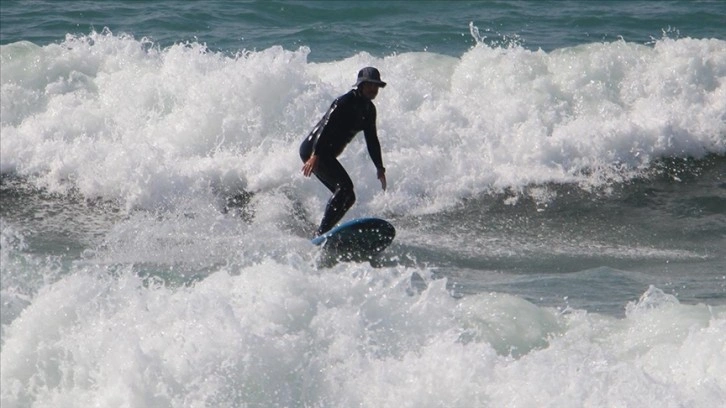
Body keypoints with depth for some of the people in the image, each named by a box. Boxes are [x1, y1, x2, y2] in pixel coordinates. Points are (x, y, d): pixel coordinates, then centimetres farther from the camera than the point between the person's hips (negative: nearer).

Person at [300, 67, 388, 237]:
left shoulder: (369, 109, 12)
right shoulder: (346, 102, -16)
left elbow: (372, 140, 20)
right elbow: (326, 127, -25)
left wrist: (380, 168, 16)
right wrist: (315, 155, -35)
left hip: (327, 155, 10)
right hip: (312, 150, -10)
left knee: (347, 197, 9)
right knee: (345, 186, -25)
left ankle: (322, 232, 8)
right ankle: (322, 233, -33)